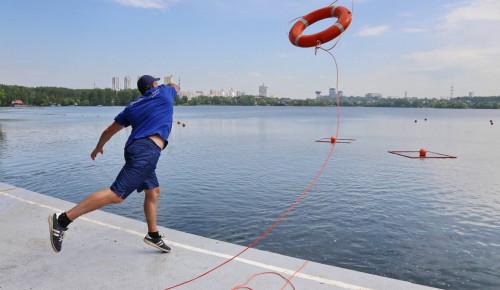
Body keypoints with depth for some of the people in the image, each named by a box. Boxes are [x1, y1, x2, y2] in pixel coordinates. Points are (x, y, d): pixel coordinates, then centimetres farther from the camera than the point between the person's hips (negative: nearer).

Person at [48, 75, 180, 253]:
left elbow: (109, 131, 25)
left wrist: (98, 147, 41)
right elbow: (175, 87, 36)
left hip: (137, 150, 8)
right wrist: (172, 86, 60)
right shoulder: (163, 92, 11)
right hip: (146, 151, -8)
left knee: (153, 191, 19)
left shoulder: (132, 107, 22)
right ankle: (63, 220, -16)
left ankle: (153, 235, 24)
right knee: (116, 195, -13)